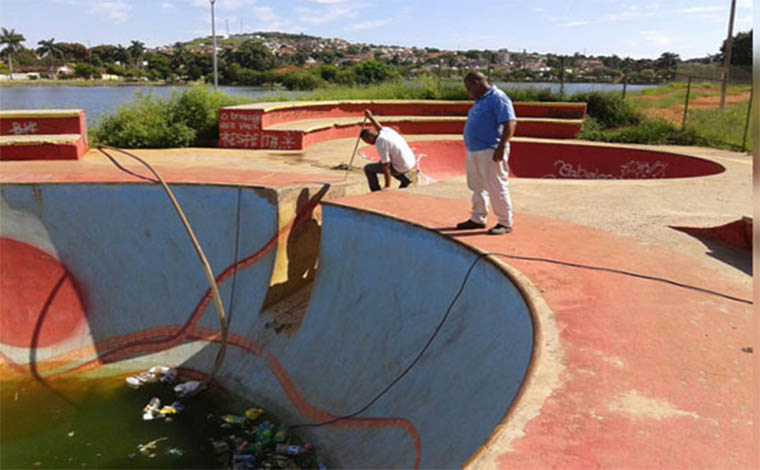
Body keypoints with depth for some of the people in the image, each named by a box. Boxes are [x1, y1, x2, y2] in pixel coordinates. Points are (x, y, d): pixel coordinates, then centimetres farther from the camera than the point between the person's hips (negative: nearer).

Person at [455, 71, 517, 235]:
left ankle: (505, 223, 3)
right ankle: (477, 219, 26)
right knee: (477, 186, 15)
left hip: (490, 152, -10)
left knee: (497, 188, -5)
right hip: (474, 151, 10)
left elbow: (510, 122, -19)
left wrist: (501, 146, -25)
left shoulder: (497, 98, -12)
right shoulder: (480, 100, 18)